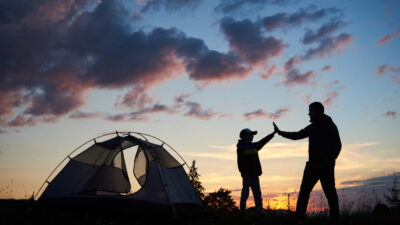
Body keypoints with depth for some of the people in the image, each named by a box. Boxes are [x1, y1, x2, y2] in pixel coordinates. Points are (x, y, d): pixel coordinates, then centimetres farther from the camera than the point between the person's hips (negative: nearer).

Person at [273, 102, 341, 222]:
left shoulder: (329, 125, -4)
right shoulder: (312, 127, 18)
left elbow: (337, 146, -10)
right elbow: (296, 135, 29)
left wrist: (328, 161, -21)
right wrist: (280, 132, 29)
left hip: (326, 166, -7)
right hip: (313, 165, 7)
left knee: (330, 192, -8)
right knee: (304, 191, 2)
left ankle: (335, 218, -6)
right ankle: (299, 217, 3)